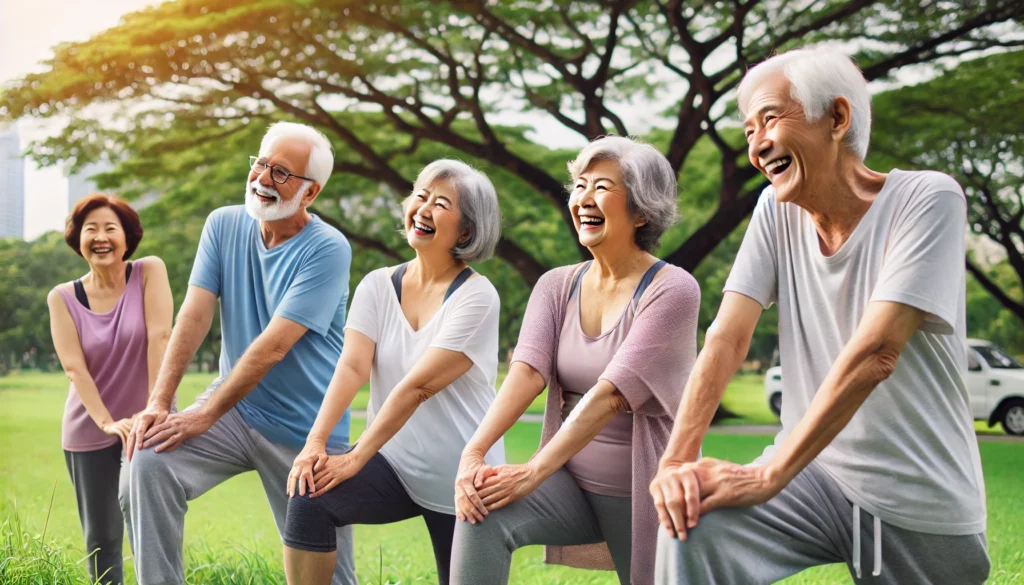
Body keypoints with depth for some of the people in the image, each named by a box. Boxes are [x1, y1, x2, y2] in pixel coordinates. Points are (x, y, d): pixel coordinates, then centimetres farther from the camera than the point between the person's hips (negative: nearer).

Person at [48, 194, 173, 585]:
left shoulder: (149, 273, -6)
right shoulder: (62, 298, -2)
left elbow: (159, 336, -15)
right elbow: (74, 366, -11)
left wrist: (155, 408, -23)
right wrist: (106, 422, -23)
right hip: (89, 432, 2)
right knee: (100, 537, 7)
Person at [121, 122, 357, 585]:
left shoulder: (327, 250, -16)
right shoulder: (224, 225, 0)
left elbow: (273, 345, -22)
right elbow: (195, 315, -8)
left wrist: (204, 416, -22)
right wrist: (159, 403, -18)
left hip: (307, 430, -3)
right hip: (236, 408, 4)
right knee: (148, 464, -22)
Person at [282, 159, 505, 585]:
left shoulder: (476, 297, -14)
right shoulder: (378, 286, 2)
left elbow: (416, 386, -20)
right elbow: (352, 367, -10)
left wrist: (356, 459, -24)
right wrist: (315, 442, -25)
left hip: (459, 481, -3)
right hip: (394, 462, 3)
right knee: (308, 499, -22)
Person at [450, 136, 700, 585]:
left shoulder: (671, 290, -14)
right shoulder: (557, 286, 4)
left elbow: (610, 394, -23)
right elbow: (527, 373, -11)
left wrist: (533, 473, -29)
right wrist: (474, 451, -27)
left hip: (641, 491, -3)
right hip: (572, 480, 3)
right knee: (482, 515, -24)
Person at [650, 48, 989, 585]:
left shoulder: (927, 200, -14)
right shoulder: (776, 213, 2)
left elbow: (874, 354, -23)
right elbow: (728, 338, -7)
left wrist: (769, 475, -27)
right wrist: (677, 459, -23)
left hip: (925, 505, -2)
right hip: (815, 471, 3)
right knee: (690, 527, -25)